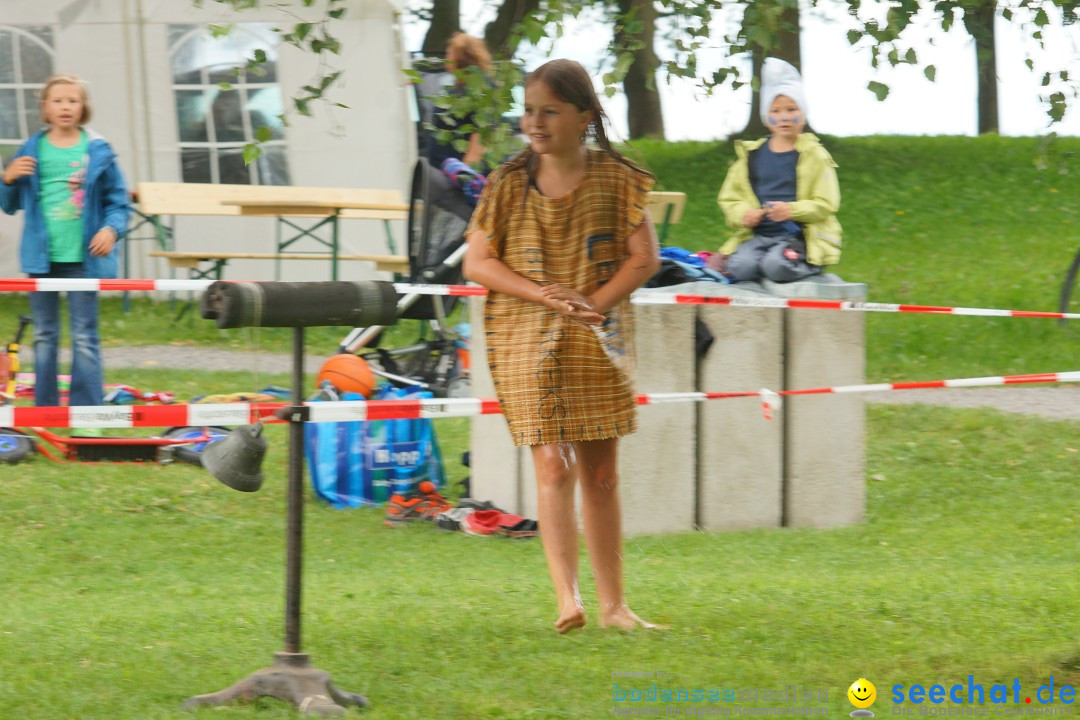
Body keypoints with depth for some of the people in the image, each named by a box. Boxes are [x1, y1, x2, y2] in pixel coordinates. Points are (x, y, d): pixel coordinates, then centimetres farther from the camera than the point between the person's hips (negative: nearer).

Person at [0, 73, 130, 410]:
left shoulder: (98, 152, -1)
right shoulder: (32, 151, 4)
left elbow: (118, 201, 4)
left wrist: (111, 229, -14)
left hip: (82, 256, -2)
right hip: (42, 256, 2)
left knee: (85, 338, 0)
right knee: (44, 336, 10)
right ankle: (45, 408, 17)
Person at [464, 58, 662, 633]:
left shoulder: (614, 179, 0)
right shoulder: (509, 183, 0)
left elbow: (645, 257, -2)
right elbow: (477, 263, -1)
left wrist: (592, 302, -16)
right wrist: (544, 295, -15)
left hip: (598, 345, 1)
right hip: (526, 342, -1)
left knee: (600, 473, 7)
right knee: (553, 465, -13)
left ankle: (612, 603, 13)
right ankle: (566, 597, -19)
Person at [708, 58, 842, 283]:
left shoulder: (815, 156, 2)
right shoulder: (752, 155, 13)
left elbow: (825, 204, -4)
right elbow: (729, 198, 13)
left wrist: (791, 210, -21)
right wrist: (743, 214, -10)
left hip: (798, 237, -2)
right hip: (757, 236, 2)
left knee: (776, 265, -33)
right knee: (741, 266, -30)